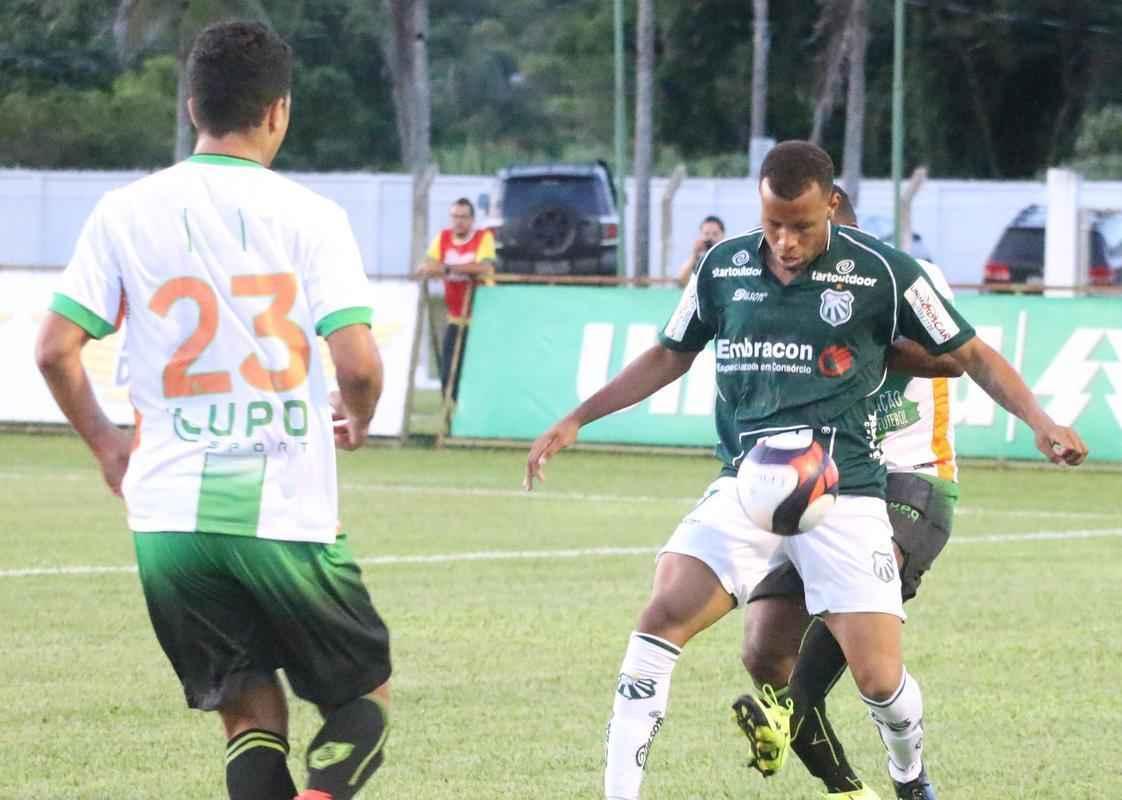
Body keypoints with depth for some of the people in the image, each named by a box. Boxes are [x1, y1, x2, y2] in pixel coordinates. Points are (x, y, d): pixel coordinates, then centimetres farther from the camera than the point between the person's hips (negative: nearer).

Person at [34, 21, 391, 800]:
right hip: (287, 511, -3)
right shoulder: (309, 216, -3)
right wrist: (357, 419, 14)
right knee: (363, 700, 15)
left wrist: (106, 442, 18)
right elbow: (358, 361, -10)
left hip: (169, 513, 3)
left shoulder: (124, 212, 4)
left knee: (253, 716, 15)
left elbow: (56, 349, 1)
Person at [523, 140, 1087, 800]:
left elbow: (971, 354, 5)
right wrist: (575, 421, 17)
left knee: (877, 675, -9)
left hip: (844, 493, -2)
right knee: (664, 615, -21)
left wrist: (1041, 422, -9)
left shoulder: (882, 273, -4)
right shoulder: (724, 268, 7)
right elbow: (670, 356, 22)